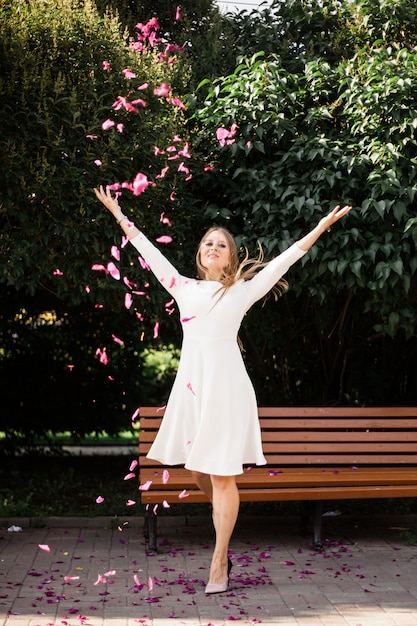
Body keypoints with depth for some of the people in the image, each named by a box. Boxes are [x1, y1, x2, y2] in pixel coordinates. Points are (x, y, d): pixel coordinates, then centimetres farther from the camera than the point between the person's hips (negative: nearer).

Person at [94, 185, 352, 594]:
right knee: (197, 470, 10)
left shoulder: (241, 291, 6)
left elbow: (282, 260, 4)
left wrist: (320, 228, 1)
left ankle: (219, 564, 3)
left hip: (225, 383, -4)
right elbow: (149, 252, 19)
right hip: (191, 382, 4)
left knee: (222, 474, -3)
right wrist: (120, 217, 24)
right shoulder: (184, 289, 14)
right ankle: (225, 521, 39)